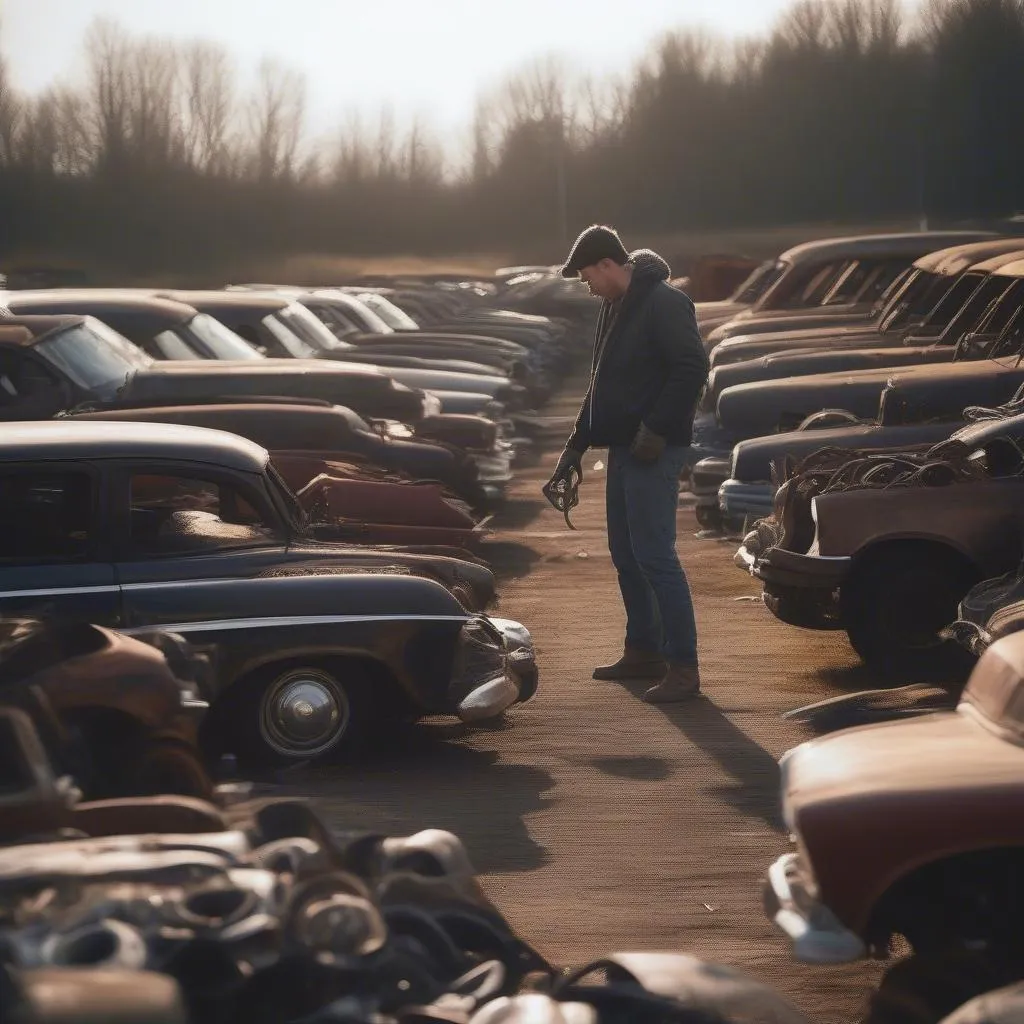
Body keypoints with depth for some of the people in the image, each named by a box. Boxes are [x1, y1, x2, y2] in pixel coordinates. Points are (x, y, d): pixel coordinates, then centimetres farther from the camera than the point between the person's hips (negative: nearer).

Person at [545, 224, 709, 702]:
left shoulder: (664, 304, -14)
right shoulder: (614, 308, 16)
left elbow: (692, 369, -22)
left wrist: (656, 430, -23)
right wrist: (576, 445, 22)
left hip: (653, 450, -10)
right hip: (624, 448, 10)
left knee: (654, 555, -12)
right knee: (625, 553, 14)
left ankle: (683, 667, -10)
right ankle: (644, 652, 24)